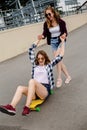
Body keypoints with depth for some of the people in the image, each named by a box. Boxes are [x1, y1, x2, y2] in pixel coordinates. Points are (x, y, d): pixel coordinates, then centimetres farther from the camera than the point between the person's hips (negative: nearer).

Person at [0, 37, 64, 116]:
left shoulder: (49, 65, 15)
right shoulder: (35, 65, 22)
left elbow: (60, 56, 10)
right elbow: (31, 51, 24)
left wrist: (62, 42, 14)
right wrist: (38, 40, 31)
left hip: (45, 90, -4)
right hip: (34, 91, 4)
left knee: (32, 81, -34)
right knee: (20, 88, -28)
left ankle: (27, 107, -42)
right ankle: (11, 107, -50)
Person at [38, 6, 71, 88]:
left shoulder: (60, 21, -11)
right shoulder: (46, 24, -3)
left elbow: (65, 31, -10)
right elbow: (45, 33, -7)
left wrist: (64, 35, -32)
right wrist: (42, 36, -30)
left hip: (60, 41, -4)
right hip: (53, 42, 4)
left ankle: (59, 78, -15)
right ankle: (68, 76, 22)